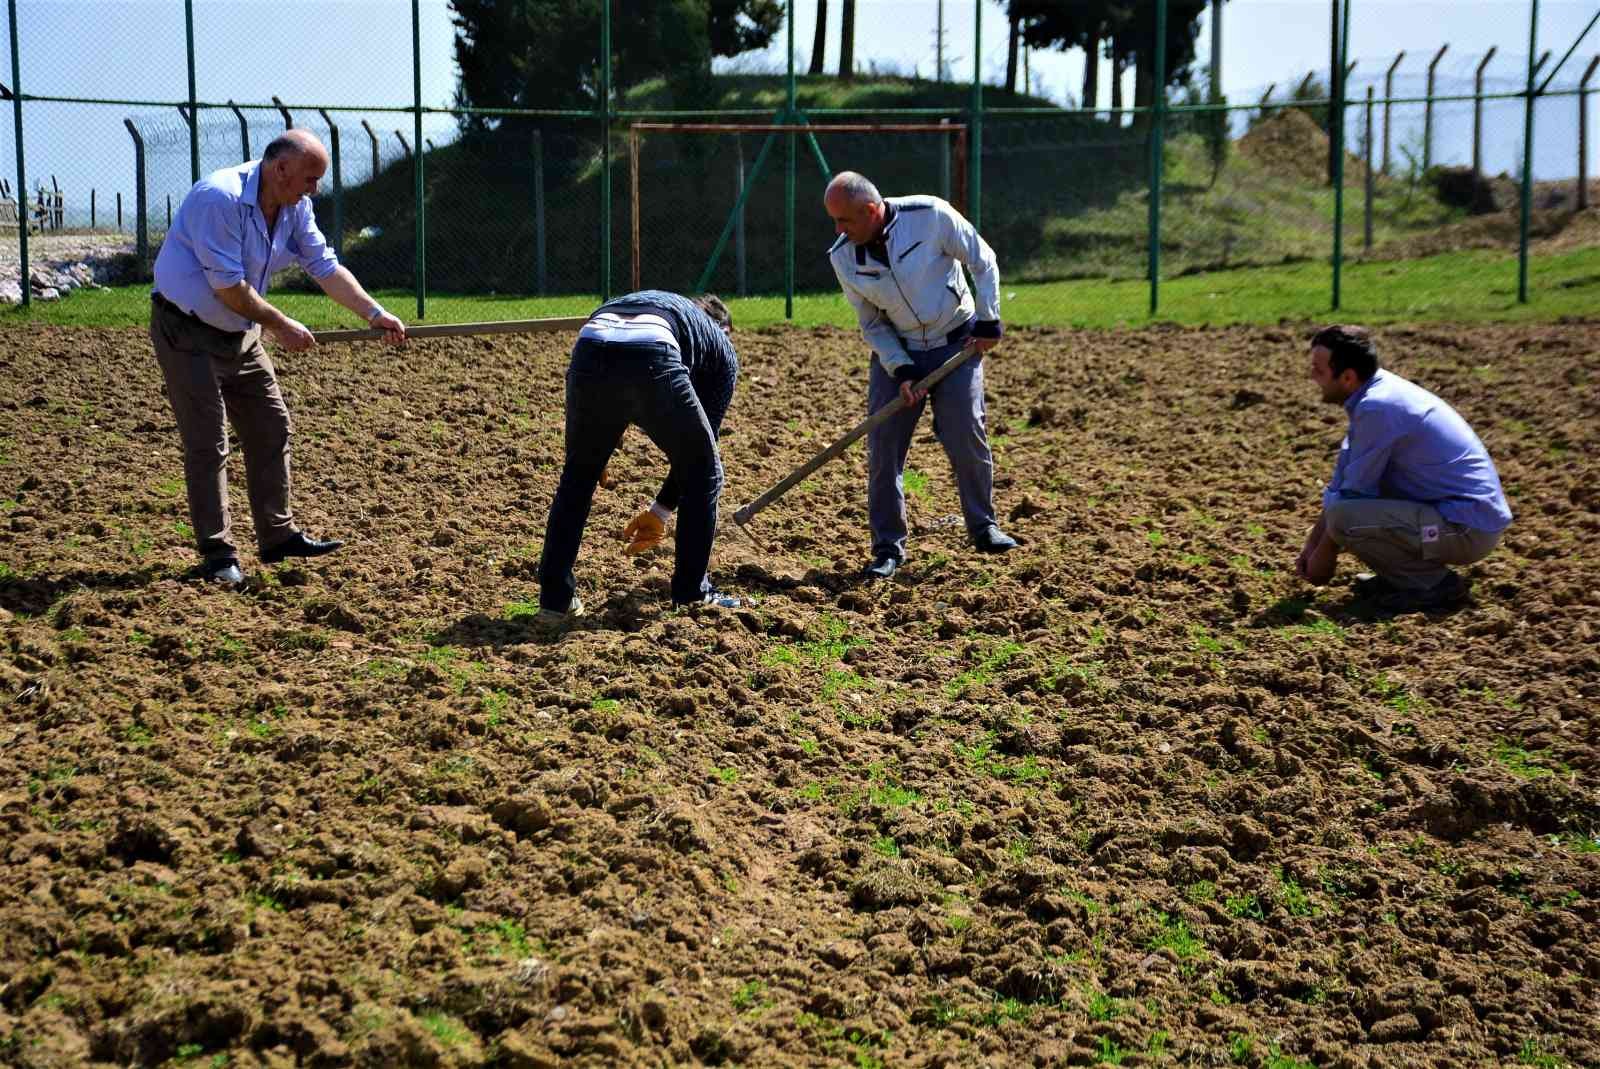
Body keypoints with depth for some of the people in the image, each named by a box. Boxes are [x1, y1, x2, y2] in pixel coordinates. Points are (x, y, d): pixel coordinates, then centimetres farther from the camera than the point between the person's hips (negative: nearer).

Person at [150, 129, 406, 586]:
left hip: (239, 333, 9)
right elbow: (228, 287, -26)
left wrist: (375, 314, -4)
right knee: (208, 444, -7)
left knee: (271, 429, 11)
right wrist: (281, 326, -17)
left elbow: (325, 267, 4)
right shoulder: (220, 198, -26)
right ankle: (217, 553, 1)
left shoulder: (294, 207, -1)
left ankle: (277, 536, 21)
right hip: (187, 332, -9)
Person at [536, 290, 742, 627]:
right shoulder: (723, 348, 35)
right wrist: (660, 511, 41)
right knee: (703, 472, 23)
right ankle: (693, 596, 28)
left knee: (577, 476, 26)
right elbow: (698, 448, 33)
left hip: (588, 353, 3)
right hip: (652, 363, -3)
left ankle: (554, 600, 26)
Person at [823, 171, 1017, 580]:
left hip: (957, 343, -2)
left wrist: (988, 320, -9)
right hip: (896, 351, 2)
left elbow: (983, 262, -8)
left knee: (967, 435, -7)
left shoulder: (931, 216, -22)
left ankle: (983, 526, 15)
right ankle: (888, 547, 7)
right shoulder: (843, 257, -12)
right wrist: (901, 370, -13)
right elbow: (871, 323, -3)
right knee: (883, 447, -4)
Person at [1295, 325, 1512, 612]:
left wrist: (1323, 556, -1)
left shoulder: (1377, 408, -22)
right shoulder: (1379, 392, 7)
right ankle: (1403, 574, 15)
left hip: (1468, 528, -10)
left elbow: (1354, 493, -14)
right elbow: (1341, 479, 15)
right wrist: (1312, 543, 16)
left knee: (1344, 517, -25)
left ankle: (1434, 583, -8)